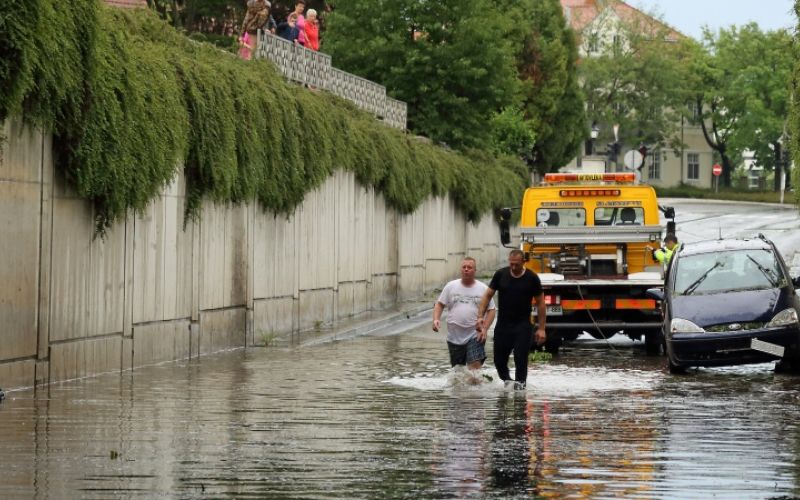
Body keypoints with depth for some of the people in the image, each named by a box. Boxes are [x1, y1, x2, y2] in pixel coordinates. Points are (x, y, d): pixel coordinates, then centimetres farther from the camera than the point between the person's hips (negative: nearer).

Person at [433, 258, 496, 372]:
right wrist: (436, 319, -11)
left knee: (475, 366, -17)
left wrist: (484, 328, -10)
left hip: (474, 336, -2)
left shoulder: (483, 288, 1)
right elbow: (439, 304, 7)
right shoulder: (451, 286, 5)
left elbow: (491, 310, 3)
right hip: (454, 337, 2)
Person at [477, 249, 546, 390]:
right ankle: (506, 380, 29)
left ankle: (520, 383, 1)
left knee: (521, 358, -9)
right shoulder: (501, 274, 0)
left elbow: (540, 303, 1)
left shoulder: (532, 278, -4)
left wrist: (541, 328, -3)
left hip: (522, 326, -2)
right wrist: (480, 317, -7)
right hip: (503, 324, 2)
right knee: (499, 359, 6)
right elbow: (487, 295, 5)